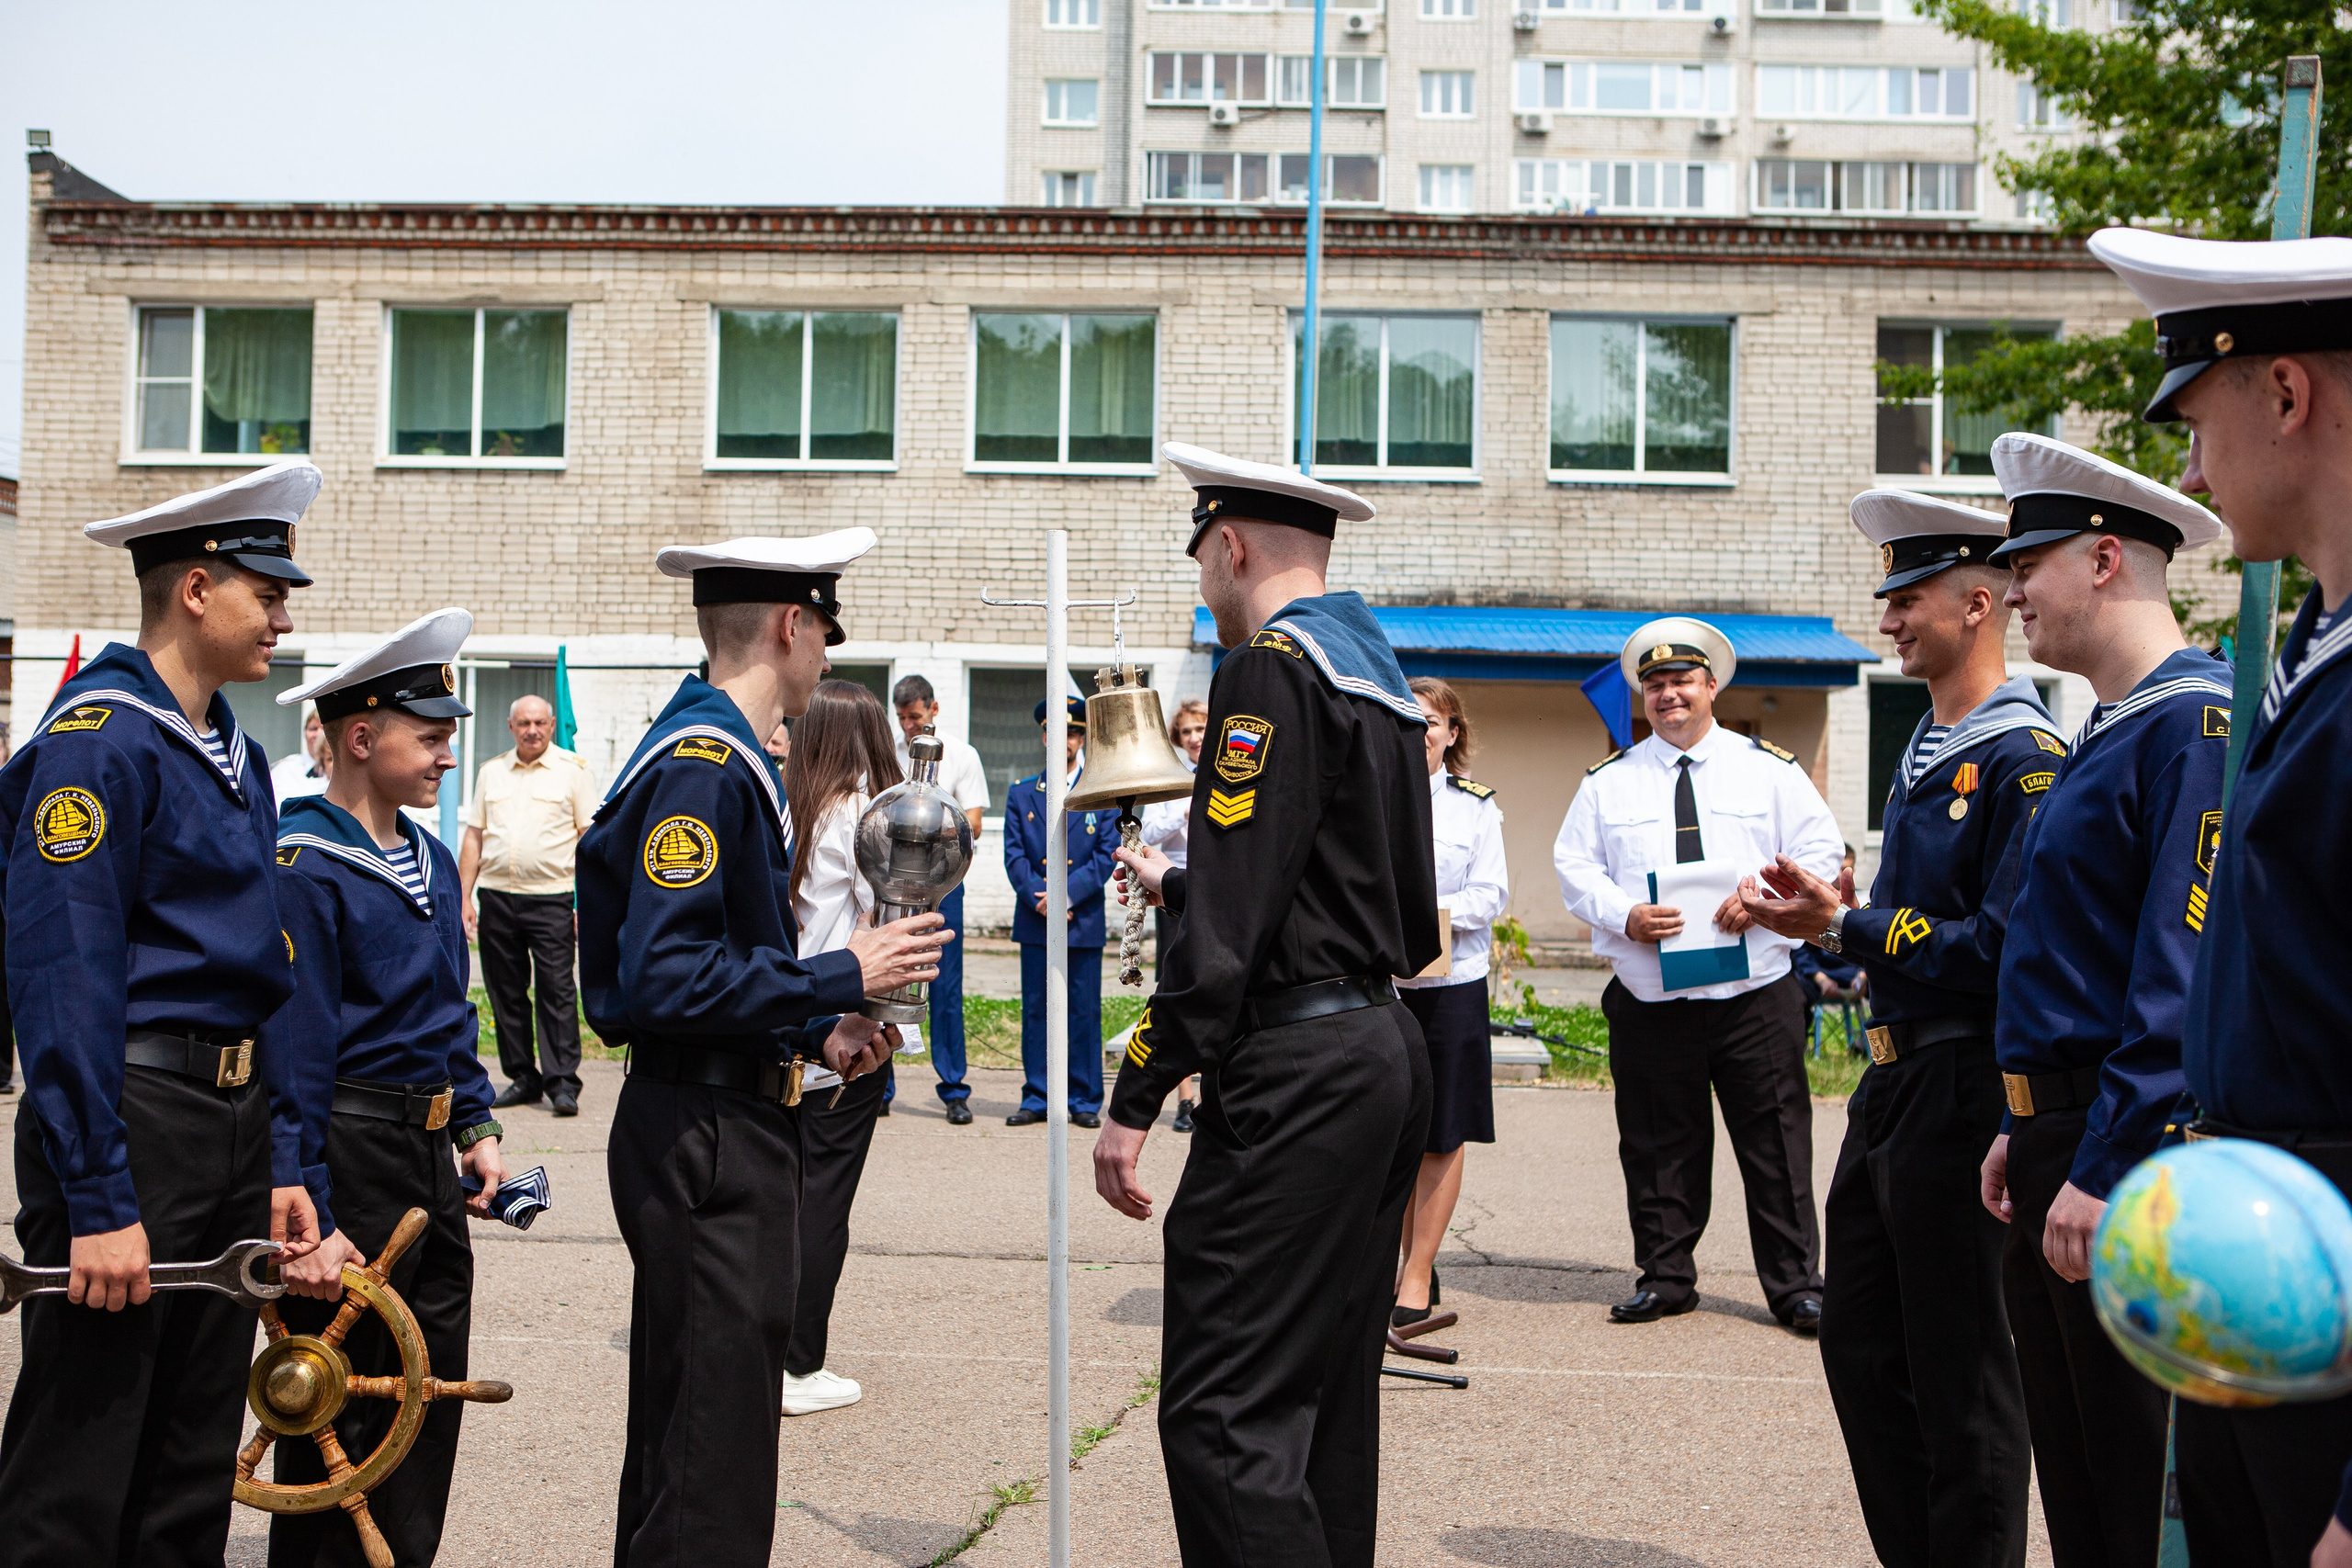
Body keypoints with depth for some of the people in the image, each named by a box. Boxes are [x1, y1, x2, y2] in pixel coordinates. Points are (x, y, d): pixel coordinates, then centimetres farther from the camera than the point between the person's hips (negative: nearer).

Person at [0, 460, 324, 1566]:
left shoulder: (237, 756, 14)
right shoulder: (97, 739, -14)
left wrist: (278, 1163, 15)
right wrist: (98, 1200, -22)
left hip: (234, 1125, 9)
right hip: (133, 1118, -9)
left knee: (194, 1466, 17)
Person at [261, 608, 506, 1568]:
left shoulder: (430, 859, 11)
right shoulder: (304, 866, -16)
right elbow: (289, 1054, -19)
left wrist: (475, 1128, 15)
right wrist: (306, 1221, -22)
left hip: (431, 1162, 9)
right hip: (352, 1161, -9)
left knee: (431, 1398, 15)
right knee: (342, 1417, 2)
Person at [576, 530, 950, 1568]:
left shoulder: (725, 756, 16)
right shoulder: (702, 762, -17)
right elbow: (663, 981, -24)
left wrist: (817, 1033, 9)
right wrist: (841, 980, -18)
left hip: (729, 1127, 11)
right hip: (707, 1139, -11)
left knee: (683, 1434, 20)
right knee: (712, 1446, -3)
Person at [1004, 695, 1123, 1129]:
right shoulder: (1020, 794, 11)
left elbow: (1106, 856, -1)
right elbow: (1014, 856, 4)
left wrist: (1066, 894, -13)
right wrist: (1038, 899, -12)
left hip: (1084, 920, -1)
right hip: (1034, 920, 2)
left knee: (1084, 1012, 1)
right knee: (1035, 1011, 4)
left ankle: (1085, 1101, 8)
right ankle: (1036, 1099, 11)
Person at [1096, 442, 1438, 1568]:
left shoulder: (1272, 669, -12)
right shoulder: (1379, 676, 17)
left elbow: (1230, 928, -19)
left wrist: (1135, 1097, -16)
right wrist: (1181, 884, 29)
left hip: (1298, 1069, -10)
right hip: (1385, 1051, 10)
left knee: (1225, 1414, -9)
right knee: (1325, 1397, 16)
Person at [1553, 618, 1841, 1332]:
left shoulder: (1770, 769, 8)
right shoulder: (1609, 781, 10)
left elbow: (1820, 854, 5)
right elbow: (1574, 864, 7)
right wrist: (1624, 915, -12)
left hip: (1755, 997, -1)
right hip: (1648, 1000, 1)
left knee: (1776, 1146, 1)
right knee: (1657, 1147, 6)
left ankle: (1796, 1286, 11)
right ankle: (1664, 1277, 20)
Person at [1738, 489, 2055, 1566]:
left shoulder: (2023, 757, -15)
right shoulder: (1928, 749, 14)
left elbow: (2004, 948, -21)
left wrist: (1845, 928, -20)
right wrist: (1834, 919, 2)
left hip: (1962, 1089, -10)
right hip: (1892, 1077, 10)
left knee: (1961, 1369, 2)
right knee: (1859, 1343, 16)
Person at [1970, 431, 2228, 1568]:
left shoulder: (2196, 720, -15)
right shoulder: (2103, 733, 16)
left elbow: (2184, 980, -22)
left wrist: (2103, 1170, -23)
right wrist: (2025, 1130, 17)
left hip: (2130, 1149, -10)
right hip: (2061, 1136, 10)